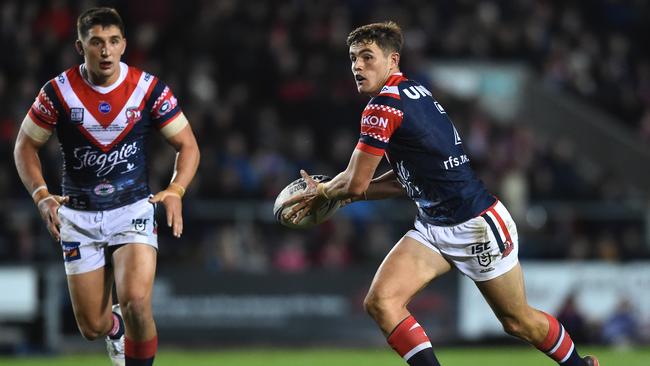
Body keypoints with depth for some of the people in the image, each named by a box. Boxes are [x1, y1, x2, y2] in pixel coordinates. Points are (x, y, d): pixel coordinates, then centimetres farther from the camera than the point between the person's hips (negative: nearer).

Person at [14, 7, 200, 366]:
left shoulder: (149, 89, -9)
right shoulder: (58, 91, -9)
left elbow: (186, 144, 0)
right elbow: (25, 145, 3)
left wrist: (175, 191, -18)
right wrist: (42, 195, -13)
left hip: (133, 211, -1)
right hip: (79, 216, 1)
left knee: (136, 302, -25)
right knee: (92, 327, 5)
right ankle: (117, 328, 43)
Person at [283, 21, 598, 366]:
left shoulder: (383, 105, -19)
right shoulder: (413, 92, 8)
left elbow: (355, 184, -14)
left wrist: (322, 192, 8)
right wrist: (331, 194, 13)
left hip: (475, 226, -9)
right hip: (432, 227, 9)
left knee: (519, 321, 7)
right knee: (380, 302, -12)